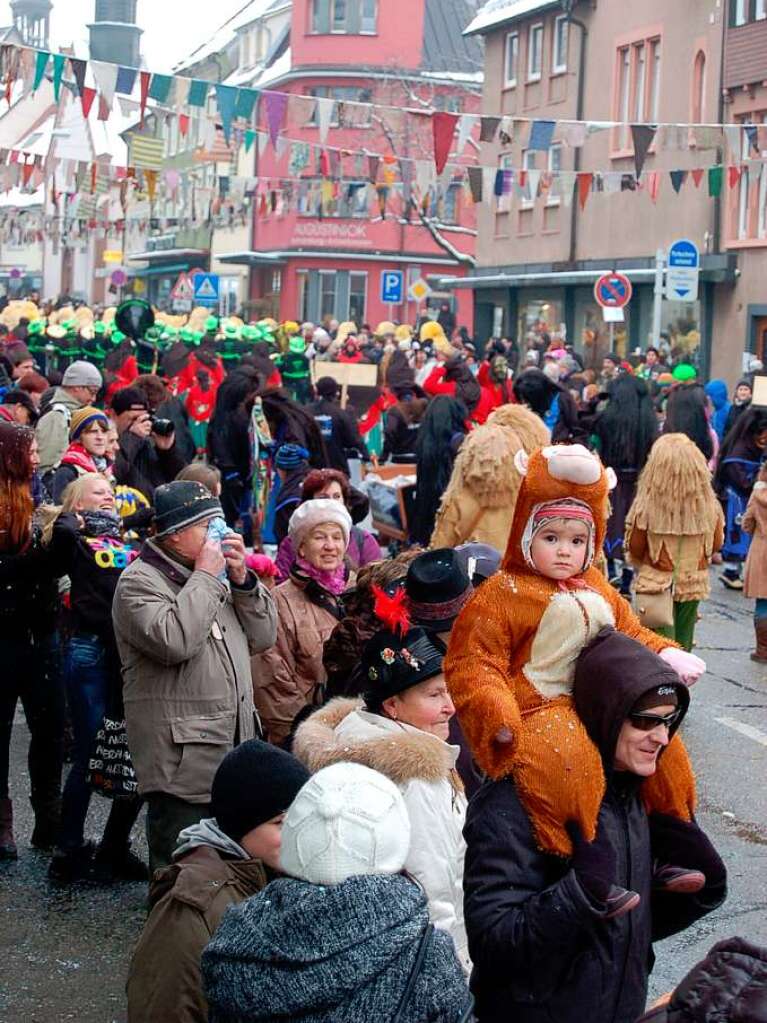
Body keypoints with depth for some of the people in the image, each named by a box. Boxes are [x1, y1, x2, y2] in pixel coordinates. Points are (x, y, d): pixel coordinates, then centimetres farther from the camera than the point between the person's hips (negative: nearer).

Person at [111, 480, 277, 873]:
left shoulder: (217, 577, 17)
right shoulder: (138, 582, -8)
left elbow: (263, 637, 15)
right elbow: (174, 640, -26)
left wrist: (242, 581, 1)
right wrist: (206, 577, -16)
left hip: (232, 751, 8)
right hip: (181, 763, -8)